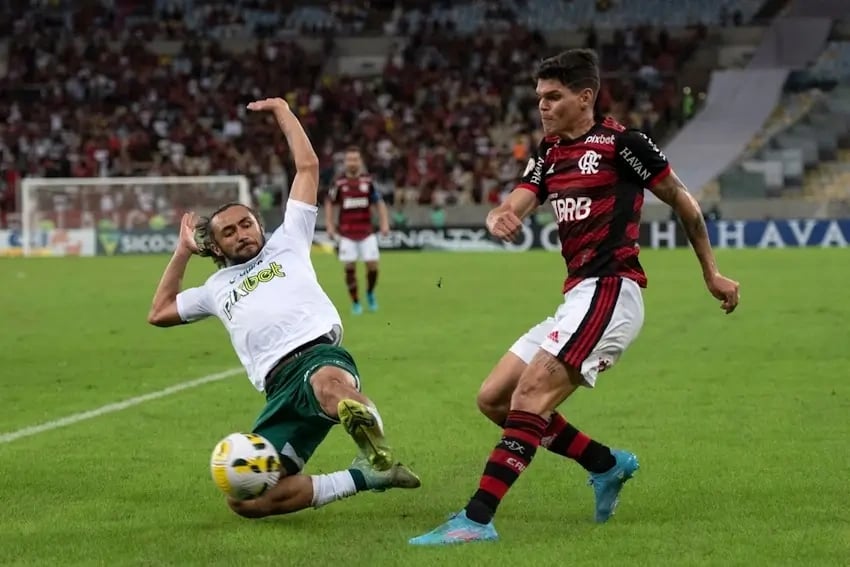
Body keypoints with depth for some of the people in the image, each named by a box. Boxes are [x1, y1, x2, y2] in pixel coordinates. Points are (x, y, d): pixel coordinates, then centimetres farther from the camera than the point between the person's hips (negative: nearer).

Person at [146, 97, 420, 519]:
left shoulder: (287, 243, 26)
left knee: (329, 384, -48)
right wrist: (183, 251, 42)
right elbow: (159, 313, 43)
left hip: (318, 354, -5)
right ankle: (361, 478, -9)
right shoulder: (218, 288, 37)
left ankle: (380, 460, -32)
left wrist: (282, 112, 31)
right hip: (280, 388, 5)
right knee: (245, 499, -15)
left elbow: (307, 166, 24)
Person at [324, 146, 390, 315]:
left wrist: (384, 223, -4)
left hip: (367, 232, 0)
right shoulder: (339, 183, -1)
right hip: (347, 234, 0)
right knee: (350, 267, -3)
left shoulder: (368, 181, -1)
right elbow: (330, 204, 11)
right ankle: (355, 302, 9)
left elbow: (379, 203, 6)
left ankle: (370, 293, 24)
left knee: (372, 265, -4)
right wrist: (330, 226, 4)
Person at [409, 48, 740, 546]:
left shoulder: (621, 143, -5)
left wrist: (712, 273, 8)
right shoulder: (548, 154, 17)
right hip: (578, 297, 9)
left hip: (610, 290, -9)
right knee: (494, 398, 7)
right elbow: (517, 203, 2)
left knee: (531, 392, -22)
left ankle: (478, 519, -28)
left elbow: (683, 201, 4)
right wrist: (501, 218, -23)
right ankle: (607, 464, 17)